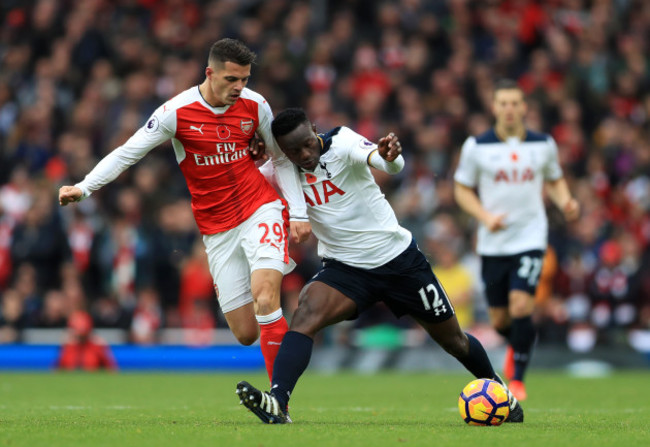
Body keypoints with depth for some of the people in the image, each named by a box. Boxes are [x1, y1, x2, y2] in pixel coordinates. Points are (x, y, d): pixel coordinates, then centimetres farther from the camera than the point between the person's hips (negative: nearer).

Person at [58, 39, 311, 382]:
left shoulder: (255, 105, -2)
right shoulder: (177, 112, -10)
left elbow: (282, 159, 12)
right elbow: (126, 153, -5)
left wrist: (299, 213, 5)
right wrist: (83, 187, -16)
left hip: (261, 210, 0)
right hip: (217, 229, 0)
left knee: (263, 295, -25)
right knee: (246, 334, -1)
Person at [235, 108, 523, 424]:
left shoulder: (341, 143, -19)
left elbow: (383, 161, -39)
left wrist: (389, 156, -62)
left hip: (399, 258, -2)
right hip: (344, 267, 2)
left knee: (452, 339, 10)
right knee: (306, 312, -28)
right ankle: (277, 404, -41)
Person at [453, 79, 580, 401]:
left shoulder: (543, 145, 2)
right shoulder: (476, 146, -2)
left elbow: (555, 181, 18)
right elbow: (462, 189, 6)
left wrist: (566, 203, -4)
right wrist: (485, 216, -12)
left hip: (530, 239, -1)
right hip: (493, 242, 1)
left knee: (521, 306, -18)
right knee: (500, 320, 7)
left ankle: (517, 378, -2)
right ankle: (517, 347, 44)